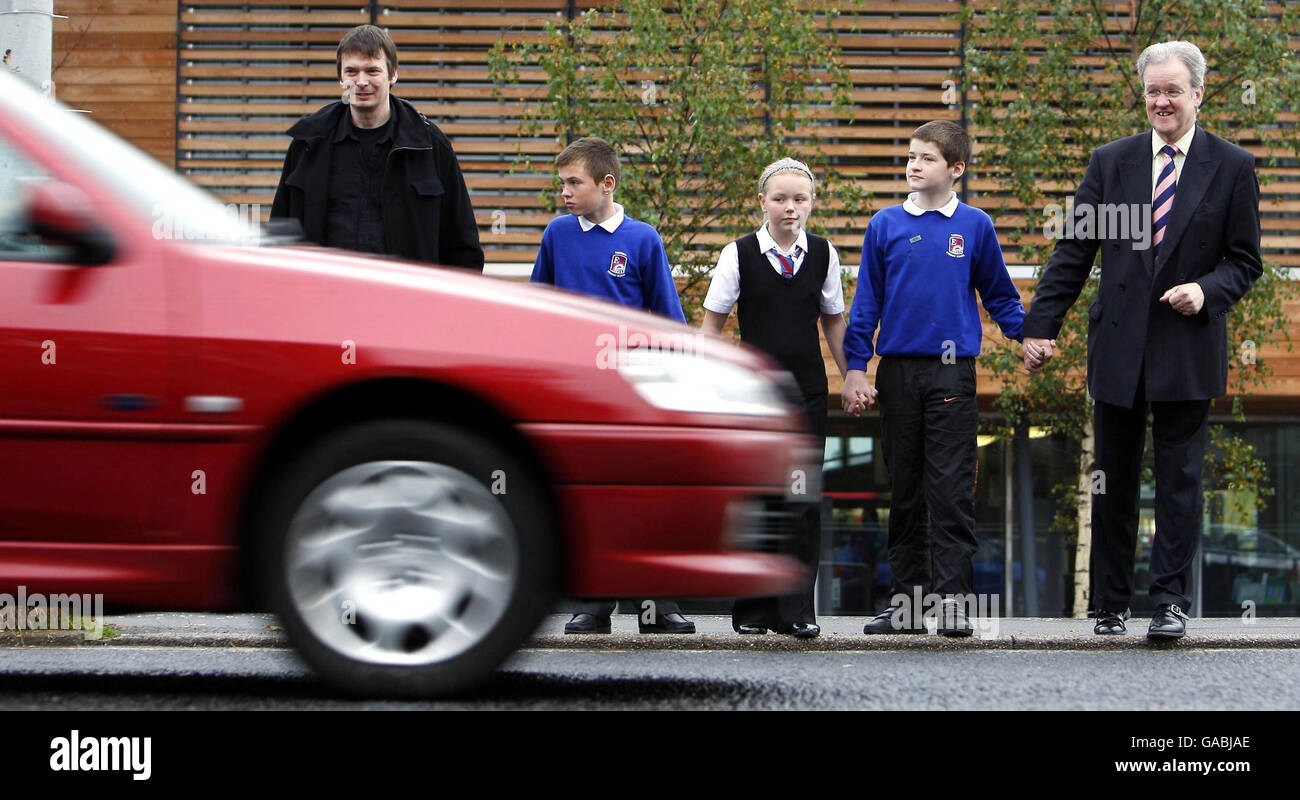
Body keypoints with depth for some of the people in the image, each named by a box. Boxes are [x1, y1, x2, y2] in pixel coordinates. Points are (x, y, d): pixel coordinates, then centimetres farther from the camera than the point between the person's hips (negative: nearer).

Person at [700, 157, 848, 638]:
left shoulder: (824, 255, 4)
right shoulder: (739, 255, -2)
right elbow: (712, 321, 3)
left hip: (808, 388, 2)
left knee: (804, 496, -1)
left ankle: (798, 608, 3)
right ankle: (752, 609, 8)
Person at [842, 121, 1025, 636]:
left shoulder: (975, 226, 4)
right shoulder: (886, 226, 6)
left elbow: (999, 295, 12)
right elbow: (866, 303, 7)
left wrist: (1028, 333, -2)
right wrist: (855, 369, 2)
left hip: (952, 374, -2)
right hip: (897, 371, 2)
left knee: (952, 491, -7)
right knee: (904, 492, 8)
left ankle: (952, 602, -7)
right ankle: (908, 600, 14)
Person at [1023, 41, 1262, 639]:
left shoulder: (1232, 168, 3)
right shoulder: (1111, 163, 7)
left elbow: (1245, 260, 4)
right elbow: (1073, 253, 7)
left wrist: (1208, 290, -16)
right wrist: (1041, 326, 1)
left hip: (1188, 350, -2)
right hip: (1118, 346, 2)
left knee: (1179, 478, -1)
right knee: (1114, 482, 7)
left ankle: (1171, 602, 4)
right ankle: (1111, 605, 15)